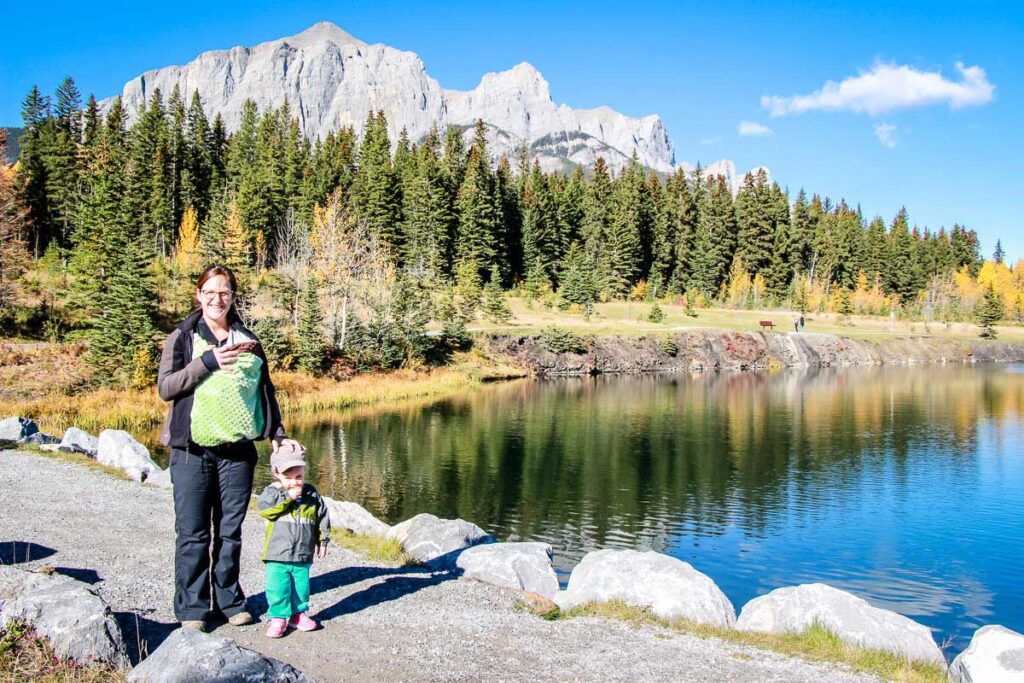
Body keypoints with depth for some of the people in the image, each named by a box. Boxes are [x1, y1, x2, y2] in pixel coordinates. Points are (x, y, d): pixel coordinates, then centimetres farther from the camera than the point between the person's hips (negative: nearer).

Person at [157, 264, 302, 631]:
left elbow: (265, 391, 18)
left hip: (238, 450, 2)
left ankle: (229, 600, 21)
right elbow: (165, 386, -6)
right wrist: (208, 361, -15)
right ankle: (192, 607, 14)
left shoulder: (247, 340, 13)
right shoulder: (182, 337, 5)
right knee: (193, 533, 3)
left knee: (230, 531, 9)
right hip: (192, 450, -2)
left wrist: (279, 435, 13)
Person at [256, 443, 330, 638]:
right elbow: (264, 508, -21)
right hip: (277, 555, -2)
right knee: (278, 587, -3)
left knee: (301, 585, 13)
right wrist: (287, 497, -22)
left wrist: (322, 541, 10)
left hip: (303, 555, 3)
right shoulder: (273, 491, -2)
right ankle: (278, 617, 11)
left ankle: (298, 613, 29)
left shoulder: (311, 494, 4)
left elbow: (322, 518, 11)